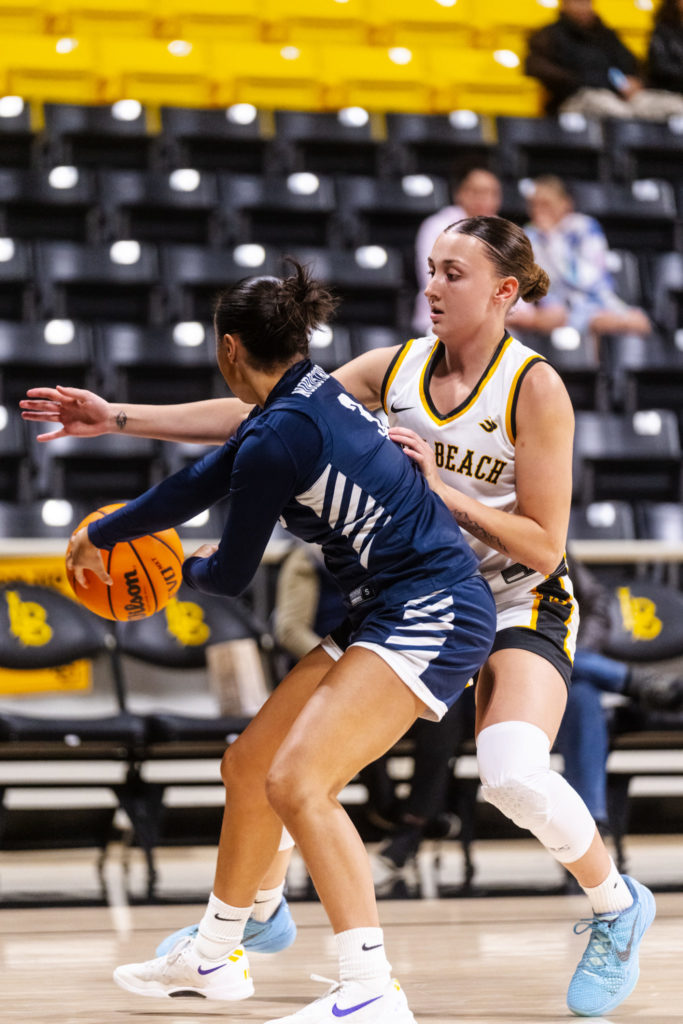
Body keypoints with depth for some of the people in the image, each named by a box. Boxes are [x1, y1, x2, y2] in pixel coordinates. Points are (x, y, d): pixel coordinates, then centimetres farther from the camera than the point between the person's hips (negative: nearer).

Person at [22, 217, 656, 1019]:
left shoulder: (535, 387, -16)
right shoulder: (397, 367, -1)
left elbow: (543, 544, -16)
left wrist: (441, 490, -26)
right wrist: (120, 419, -8)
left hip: (519, 605, -6)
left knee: (513, 773, -30)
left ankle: (616, 907, -2)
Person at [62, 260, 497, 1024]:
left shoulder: (279, 436, -16)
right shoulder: (310, 398, 11)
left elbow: (231, 576, -5)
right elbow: (198, 484, 24)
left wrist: (190, 568, 19)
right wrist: (101, 536, 36)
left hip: (434, 614, -10)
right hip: (388, 616, 10)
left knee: (298, 782, -24)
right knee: (247, 767, 16)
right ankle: (212, 959, 33)